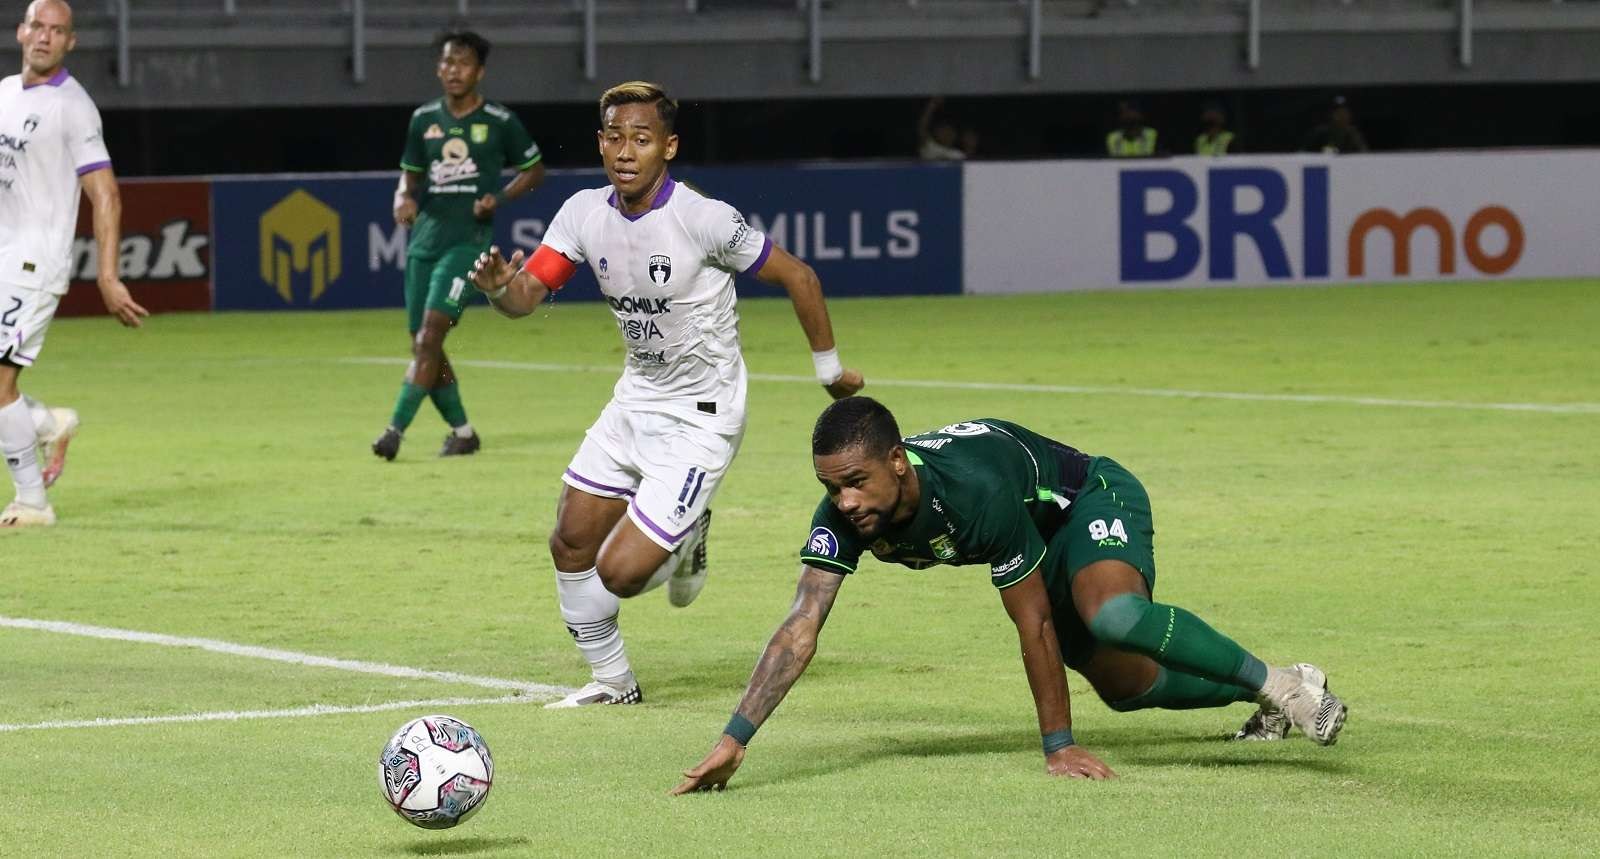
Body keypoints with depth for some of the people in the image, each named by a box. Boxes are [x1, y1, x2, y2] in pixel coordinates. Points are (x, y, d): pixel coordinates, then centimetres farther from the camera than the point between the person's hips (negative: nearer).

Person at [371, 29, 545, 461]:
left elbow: (534, 170, 10)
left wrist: (498, 198, -7)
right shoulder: (424, 119, 10)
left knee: (430, 334, -19)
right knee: (422, 344, 5)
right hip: (425, 236, 5)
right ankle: (462, 432, 21)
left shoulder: (500, 122, -2)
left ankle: (396, 429, -20)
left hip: (468, 239, -5)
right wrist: (404, 196, -2)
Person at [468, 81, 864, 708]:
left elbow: (797, 276, -11)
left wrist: (829, 369, -1)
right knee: (571, 545, 6)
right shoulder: (585, 213, -6)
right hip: (635, 401, 6)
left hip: (701, 420, -6)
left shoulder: (704, 218, -23)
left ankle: (687, 541, 22)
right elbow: (528, 294, -9)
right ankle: (612, 680, 27)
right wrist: (500, 288, -34)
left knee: (621, 573, -12)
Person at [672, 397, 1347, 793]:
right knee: (1123, 683, 13)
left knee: (1114, 617, -37)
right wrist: (733, 740, -40)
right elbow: (801, 629, -29)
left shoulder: (976, 492, -42)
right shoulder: (844, 516, -27)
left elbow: (1035, 624, -32)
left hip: (1091, 502, -7)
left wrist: (1059, 746, -25)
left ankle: (1277, 682, -18)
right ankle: (1267, 697, 38)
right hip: (1044, 541, 7)